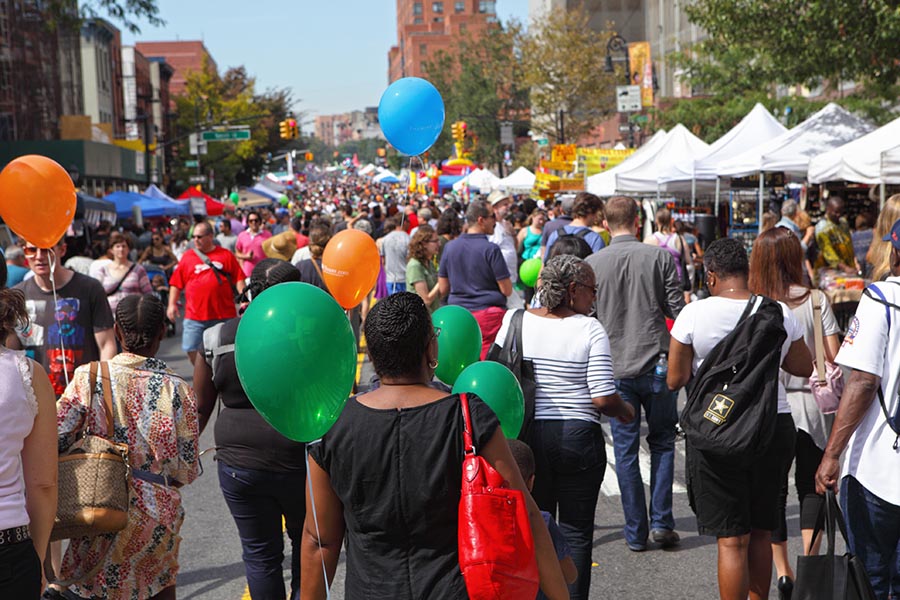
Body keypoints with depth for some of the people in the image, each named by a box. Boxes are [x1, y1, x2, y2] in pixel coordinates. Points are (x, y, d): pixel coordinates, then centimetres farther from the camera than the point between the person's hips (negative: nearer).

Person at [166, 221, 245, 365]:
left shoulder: (226, 255, 5)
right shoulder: (187, 257, 7)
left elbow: (238, 279, 3)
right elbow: (176, 283, 8)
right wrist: (172, 304, -1)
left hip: (224, 315, -1)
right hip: (195, 315, 1)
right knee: (191, 349, 0)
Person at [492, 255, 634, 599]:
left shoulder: (514, 321, 0)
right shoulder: (590, 329, -8)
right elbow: (603, 398, -12)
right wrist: (625, 412, 7)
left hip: (526, 437, 3)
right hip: (578, 438, -3)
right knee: (576, 532, 7)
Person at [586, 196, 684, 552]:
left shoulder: (592, 264, -4)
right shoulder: (660, 257, -6)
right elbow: (677, 310, -3)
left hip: (615, 368, 0)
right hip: (656, 364, 0)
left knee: (625, 451, 7)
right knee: (662, 443, 16)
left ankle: (636, 533, 11)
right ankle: (661, 522, 11)